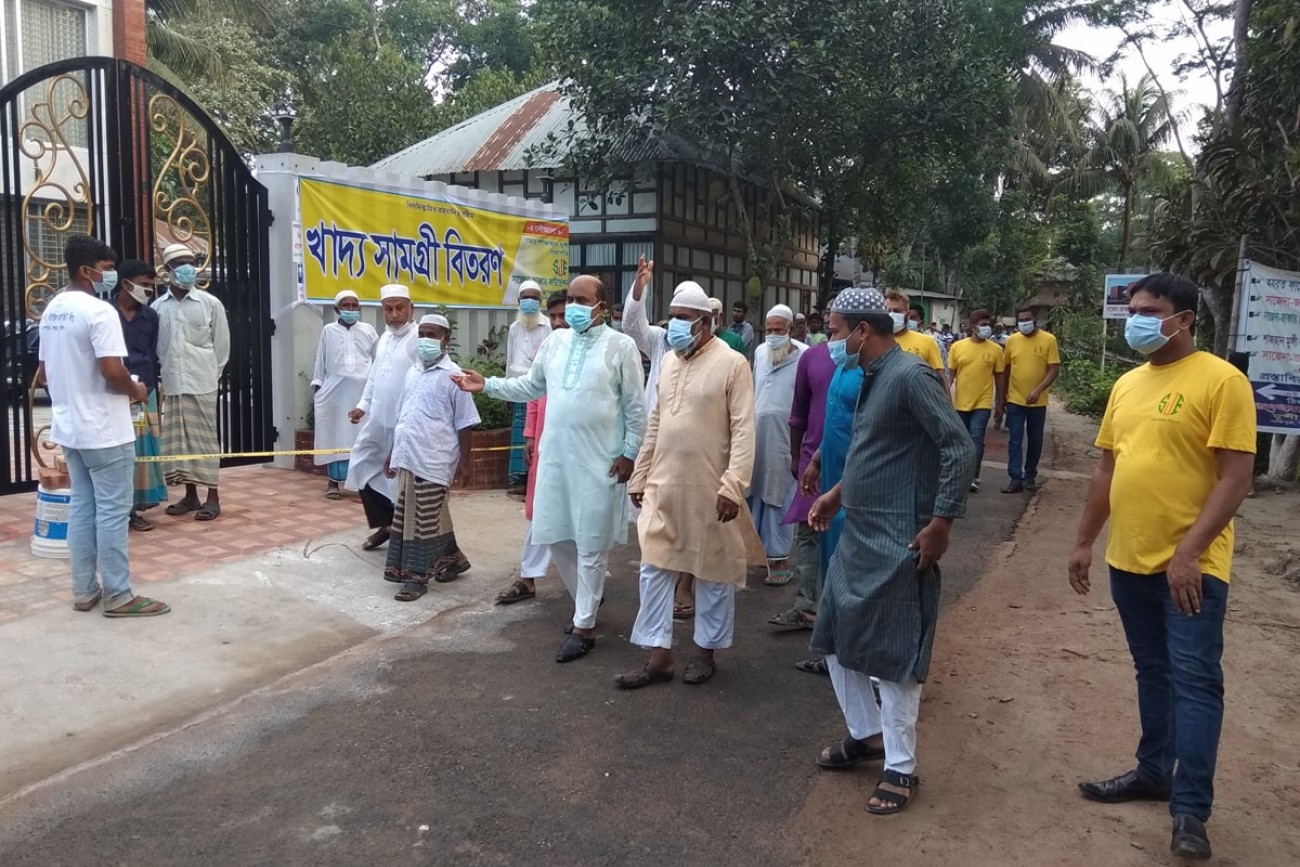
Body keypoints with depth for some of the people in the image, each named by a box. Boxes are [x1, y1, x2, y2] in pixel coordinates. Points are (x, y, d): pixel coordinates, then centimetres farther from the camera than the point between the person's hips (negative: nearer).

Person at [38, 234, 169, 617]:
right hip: (103, 430, -9)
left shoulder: (52, 310, 11)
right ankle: (118, 595, 4)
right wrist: (135, 390, -7)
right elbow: (112, 370, -25)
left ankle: (85, 590, 20)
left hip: (68, 427, 9)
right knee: (112, 511, -2)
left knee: (81, 507, 14)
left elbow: (44, 372, 16)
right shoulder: (99, 311, -17)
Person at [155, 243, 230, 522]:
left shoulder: (211, 303, -1)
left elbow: (222, 345, 4)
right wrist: (165, 376, 7)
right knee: (178, 440, 8)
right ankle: (190, 495, 19)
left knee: (204, 438, 0)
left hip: (202, 384, -3)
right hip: (171, 385, 3)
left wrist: (211, 374, 5)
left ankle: (213, 497, 5)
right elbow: (155, 348, 10)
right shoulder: (158, 307, 4)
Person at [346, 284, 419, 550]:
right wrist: (363, 405, 15)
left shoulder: (420, 339, -15)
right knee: (363, 466, 15)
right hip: (377, 420, 9)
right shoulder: (384, 338, 12)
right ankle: (384, 523, 30)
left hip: (405, 423, -9)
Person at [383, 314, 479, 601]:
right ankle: (452, 558, 29)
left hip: (434, 460, -7)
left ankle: (417, 576, 10)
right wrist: (393, 453, 18)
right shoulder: (411, 372, 12)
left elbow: (464, 424, -8)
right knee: (406, 517, 14)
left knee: (426, 520, 1)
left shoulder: (452, 375, -8)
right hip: (408, 457, 7)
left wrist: (464, 462, -10)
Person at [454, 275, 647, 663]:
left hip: (599, 461, -5)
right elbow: (532, 386, 17)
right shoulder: (555, 341, 9)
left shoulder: (621, 345, -5)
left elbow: (636, 406, -4)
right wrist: (488, 385, 7)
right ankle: (587, 597, 35)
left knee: (591, 544, 2)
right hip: (555, 456, 5)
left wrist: (629, 452, -6)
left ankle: (584, 627, 13)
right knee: (556, 536, 12)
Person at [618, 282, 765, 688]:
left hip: (709, 488, -6)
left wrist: (733, 485, -21)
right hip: (664, 485, 6)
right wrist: (640, 475, 14)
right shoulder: (668, 361, 11)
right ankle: (658, 656, 15)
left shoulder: (732, 363, -9)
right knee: (654, 568, 5)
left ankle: (705, 650, 24)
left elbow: (743, 430, -13)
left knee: (712, 571, 8)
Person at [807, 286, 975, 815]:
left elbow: (960, 450, -21)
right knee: (835, 640, 16)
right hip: (857, 536, 10)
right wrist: (837, 494, 19)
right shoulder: (870, 376, 11)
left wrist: (940, 523, -21)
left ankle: (900, 768, 17)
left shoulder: (910, 375, -17)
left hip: (897, 543, -10)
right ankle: (867, 734, 35)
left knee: (892, 655, 1)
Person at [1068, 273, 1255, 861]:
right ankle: (1154, 771, 32)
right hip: (1129, 560, 7)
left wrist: (1188, 553, -21)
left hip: (1192, 565, -7)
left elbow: (1236, 476, -15)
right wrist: (1084, 542, 15)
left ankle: (1190, 810, 6)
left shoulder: (1221, 381, -11)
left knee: (1194, 681, -2)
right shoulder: (1126, 385, 10)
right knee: (1153, 673, 18)